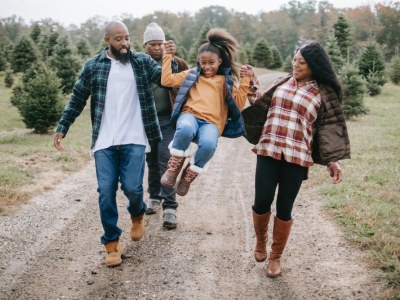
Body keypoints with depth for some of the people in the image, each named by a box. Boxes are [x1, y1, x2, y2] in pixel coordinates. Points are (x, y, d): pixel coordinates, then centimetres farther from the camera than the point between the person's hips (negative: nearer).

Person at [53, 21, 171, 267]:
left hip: (134, 139, -1)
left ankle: (138, 215, 28)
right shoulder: (93, 66, 5)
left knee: (132, 187, -8)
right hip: (104, 141, 1)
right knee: (106, 192, 0)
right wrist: (62, 127, 10)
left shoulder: (143, 62, 4)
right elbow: (77, 99, 12)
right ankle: (112, 243, 16)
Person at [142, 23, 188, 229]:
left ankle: (170, 208, -5)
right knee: (152, 162, 13)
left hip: (168, 120, -2)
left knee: (166, 162, -9)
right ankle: (154, 197, 32)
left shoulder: (177, 63, -2)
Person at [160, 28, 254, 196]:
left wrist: (245, 81, 2)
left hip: (211, 123, 0)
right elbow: (167, 80, 13)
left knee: (208, 144, -37)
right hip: (190, 115, 0)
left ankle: (188, 176, -8)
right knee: (186, 129, -41)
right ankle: (174, 167, -15)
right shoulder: (192, 75, 21)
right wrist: (168, 55, 13)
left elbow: (238, 105, 9)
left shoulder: (226, 81, 19)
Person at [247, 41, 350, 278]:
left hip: (297, 157, -2)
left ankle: (276, 256, 22)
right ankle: (261, 241, 28)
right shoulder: (282, 83, 13)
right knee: (262, 202, -3)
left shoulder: (323, 93, 3)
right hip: (268, 152, 2)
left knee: (284, 208, 3)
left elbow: (331, 127, 1)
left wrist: (333, 160, -8)